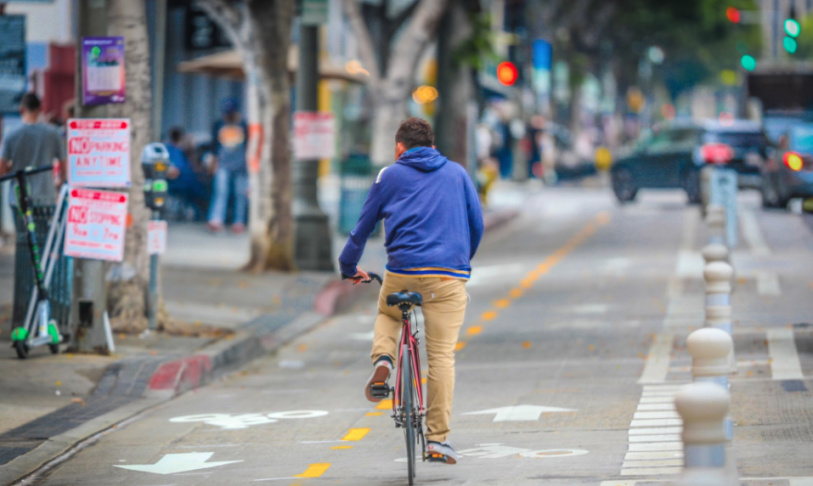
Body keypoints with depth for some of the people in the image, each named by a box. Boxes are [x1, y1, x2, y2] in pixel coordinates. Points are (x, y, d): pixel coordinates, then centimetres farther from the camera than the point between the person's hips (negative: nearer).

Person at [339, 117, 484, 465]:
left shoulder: (390, 176, 12)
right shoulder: (456, 173, 16)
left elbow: (364, 225, 17)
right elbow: (477, 224, 19)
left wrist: (349, 266, 31)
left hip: (403, 270, 0)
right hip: (449, 273, 0)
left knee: (387, 313, 32)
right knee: (442, 355, 0)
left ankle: (382, 359, 1)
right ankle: (437, 439, -5)